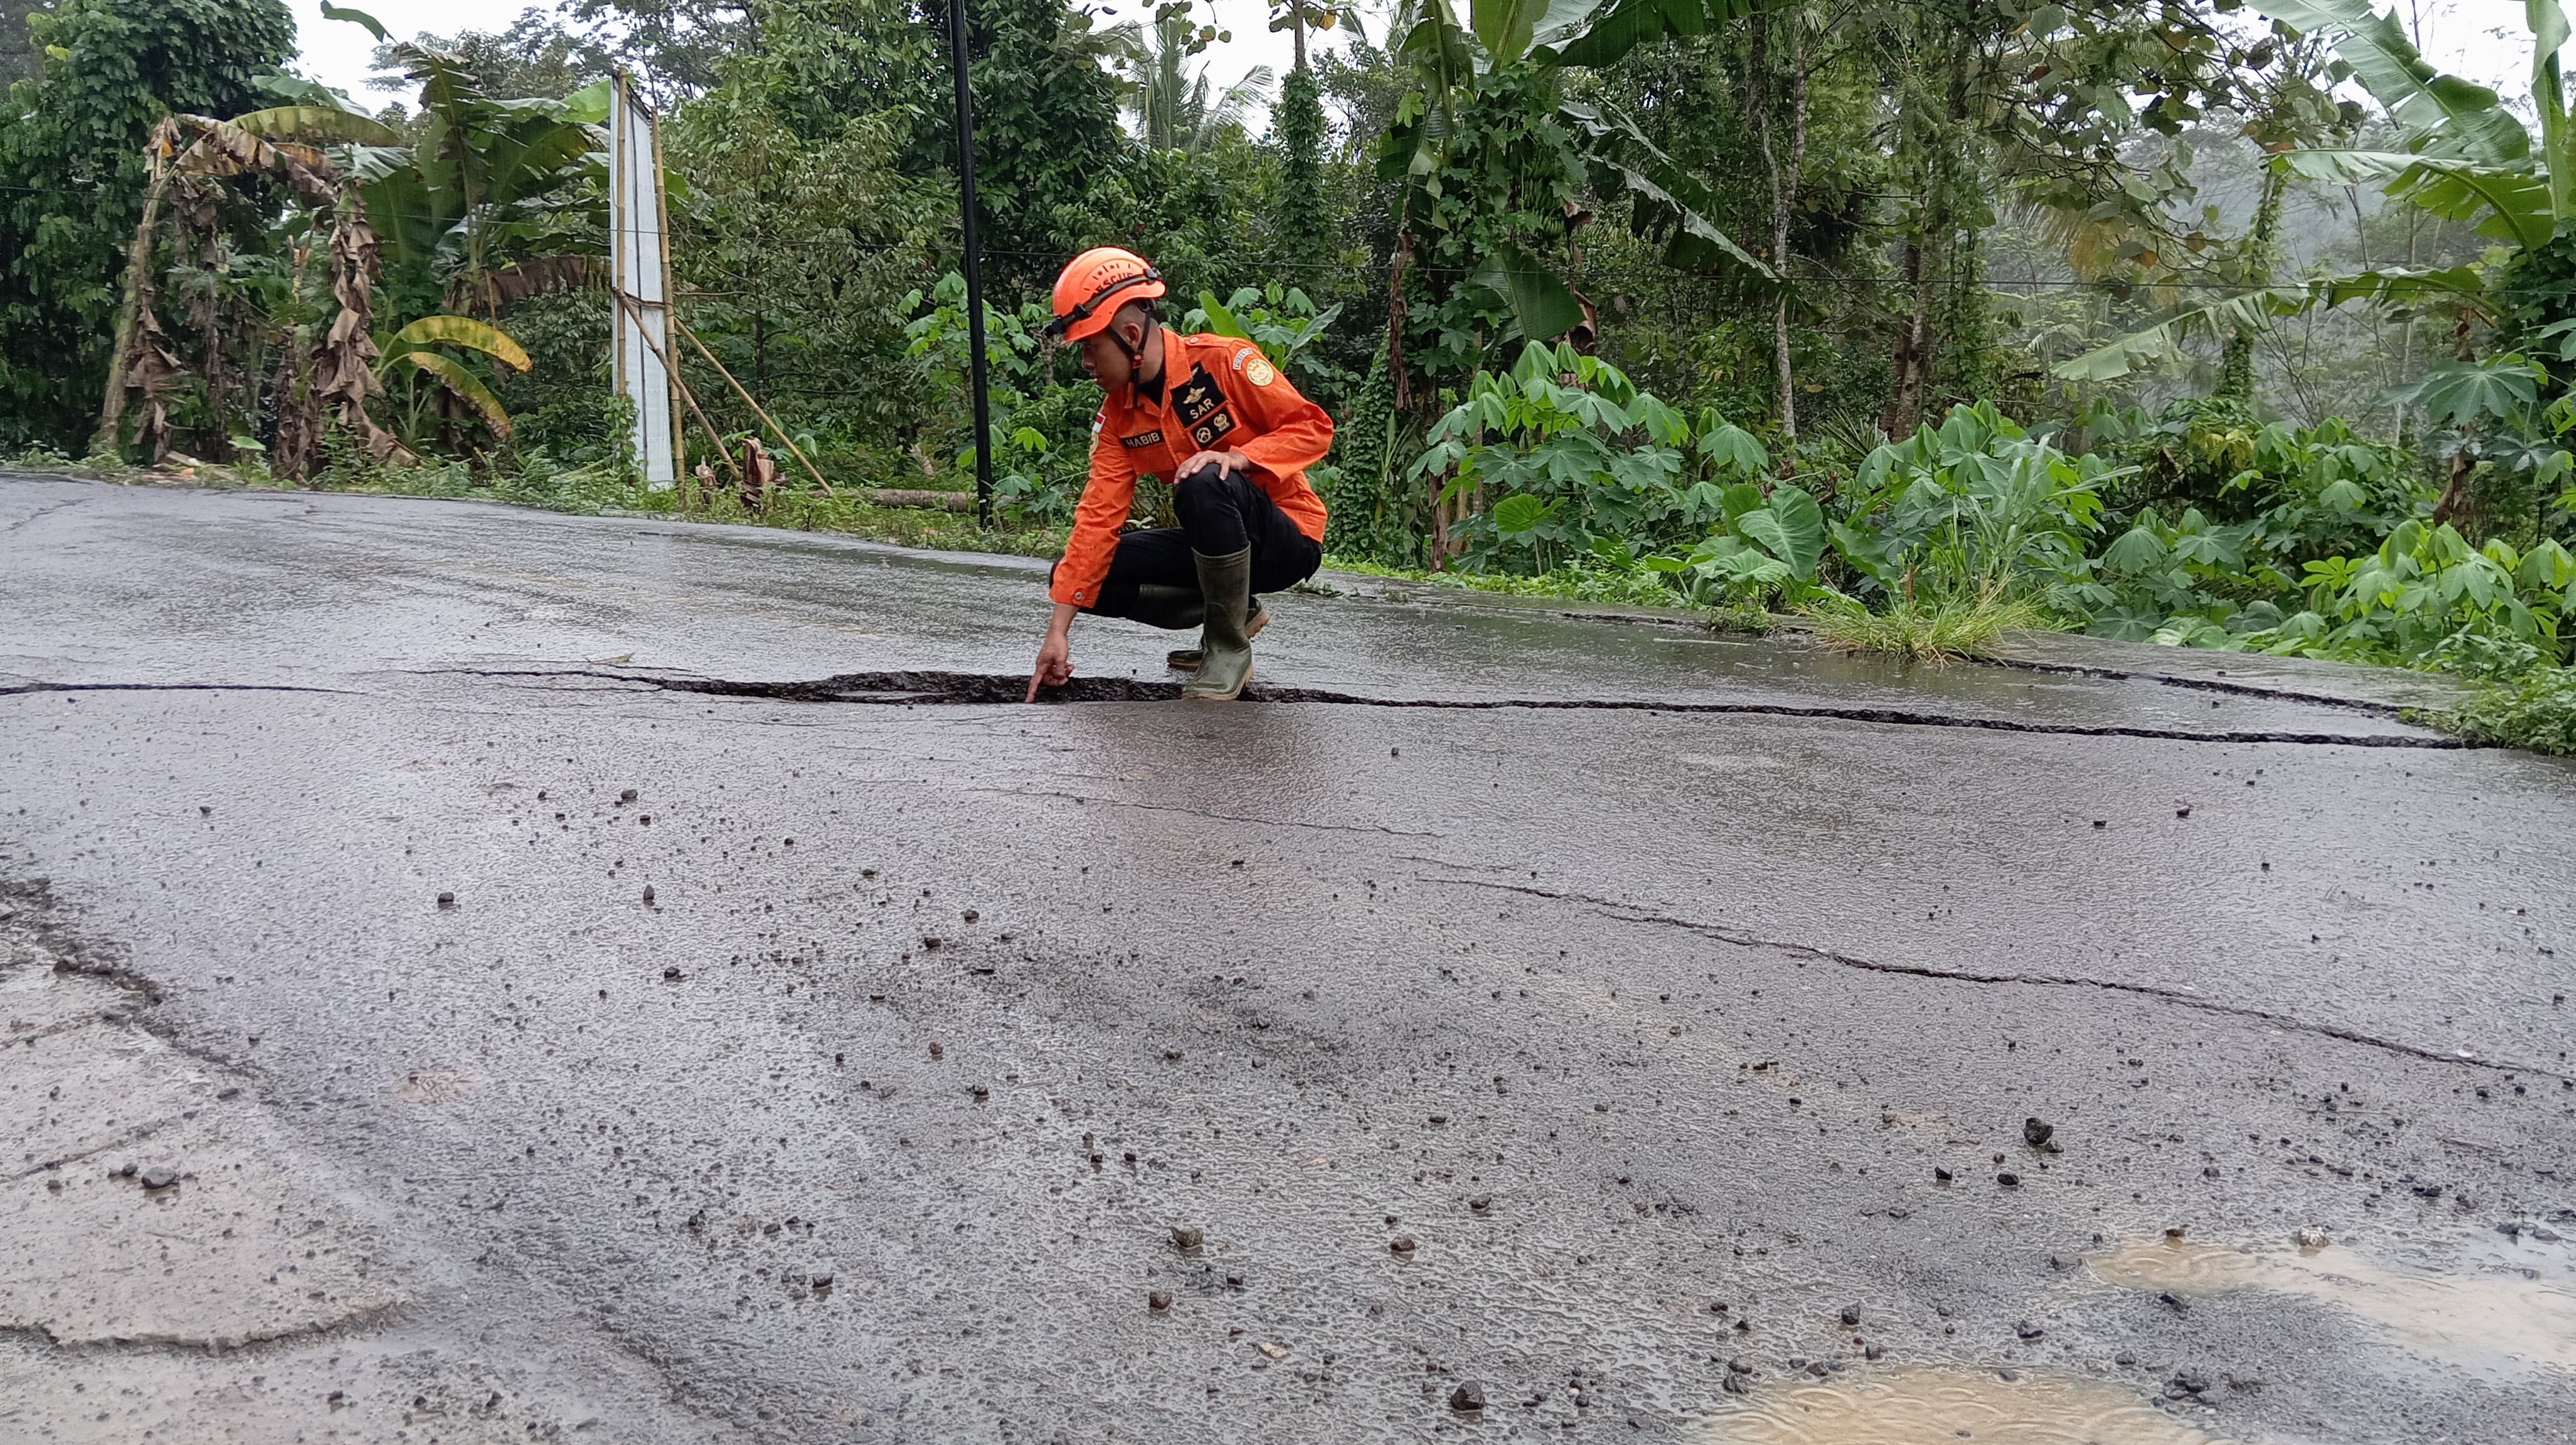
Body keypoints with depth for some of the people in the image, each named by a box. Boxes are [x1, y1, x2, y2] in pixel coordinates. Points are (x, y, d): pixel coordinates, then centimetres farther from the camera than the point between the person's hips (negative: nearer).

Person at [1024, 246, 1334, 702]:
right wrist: (1060, 628, -12)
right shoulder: (1117, 415, 0)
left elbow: (1313, 427, -15)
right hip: (1208, 543, 7)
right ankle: (1236, 610, 5)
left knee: (1206, 483, -37)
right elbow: (1098, 515, -5)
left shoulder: (1224, 360, -16)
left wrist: (1239, 457, -32)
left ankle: (1230, 647, -20)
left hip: (1288, 541, -6)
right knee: (1081, 575, -8)